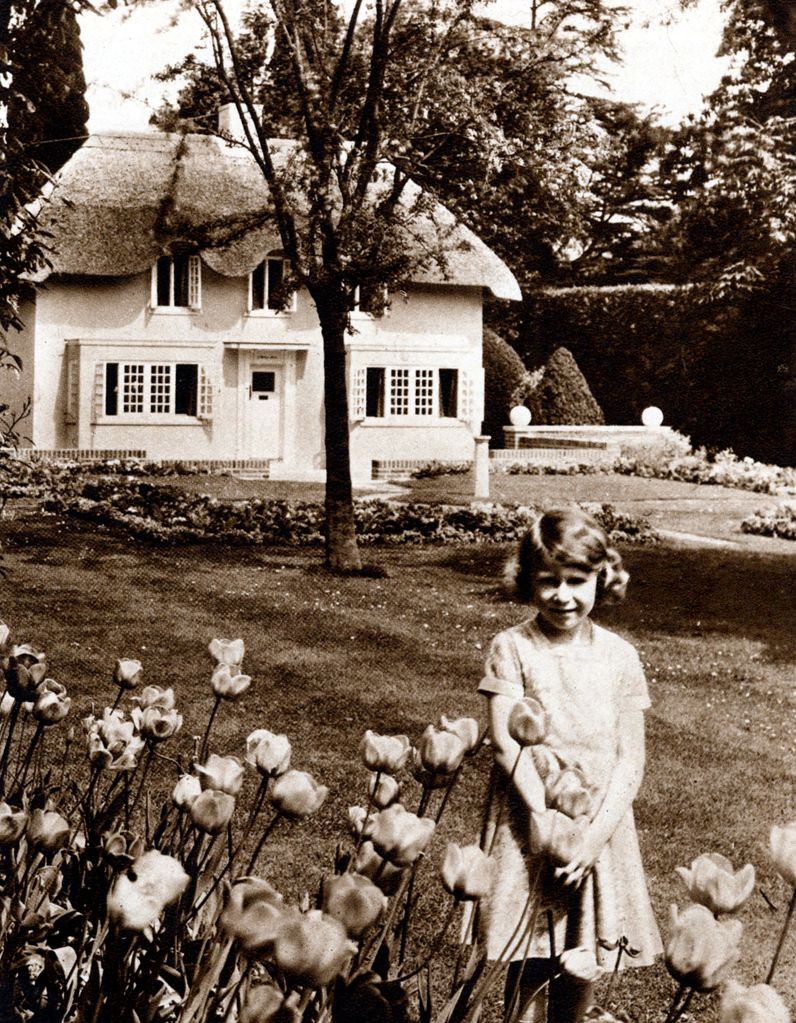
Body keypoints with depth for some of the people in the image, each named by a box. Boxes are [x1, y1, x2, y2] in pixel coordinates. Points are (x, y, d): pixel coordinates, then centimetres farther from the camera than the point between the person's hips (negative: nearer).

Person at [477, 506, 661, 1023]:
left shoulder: (619, 655, 1)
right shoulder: (512, 647, -4)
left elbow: (631, 756, -1)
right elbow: (506, 740, -11)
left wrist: (599, 831, -12)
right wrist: (542, 815, -20)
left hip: (599, 828, 2)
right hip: (531, 822, -2)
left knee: (582, 965, 10)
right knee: (529, 970, 0)